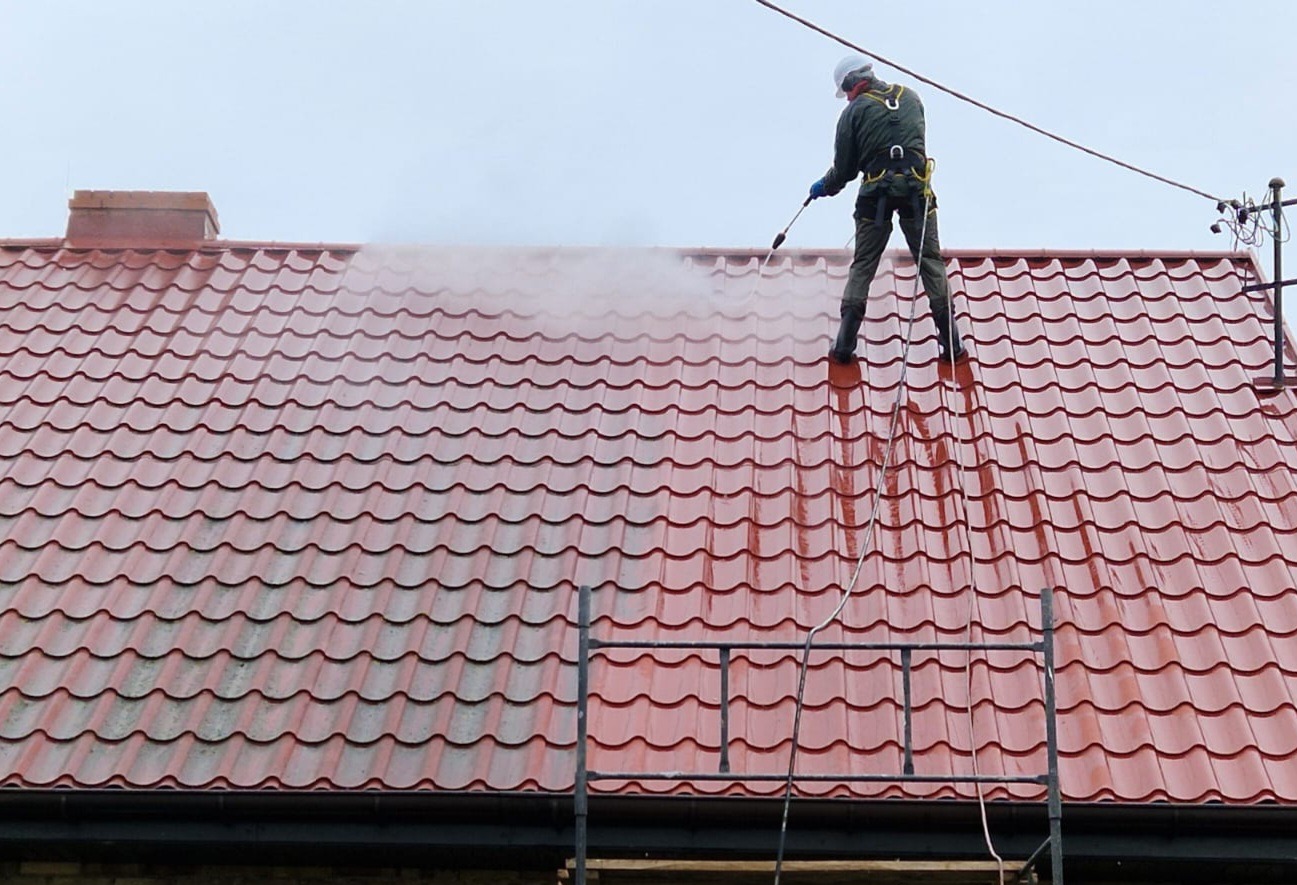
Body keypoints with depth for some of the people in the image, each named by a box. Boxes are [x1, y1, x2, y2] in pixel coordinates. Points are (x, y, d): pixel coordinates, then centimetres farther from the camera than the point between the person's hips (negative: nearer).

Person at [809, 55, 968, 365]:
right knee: (931, 261, 6)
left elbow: (845, 167, 5)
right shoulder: (910, 97, 13)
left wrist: (824, 187, 24)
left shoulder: (855, 111, 1)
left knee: (862, 266, 7)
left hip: (876, 193, -2)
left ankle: (844, 345, 3)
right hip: (916, 189, 2)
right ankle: (951, 343, 2)